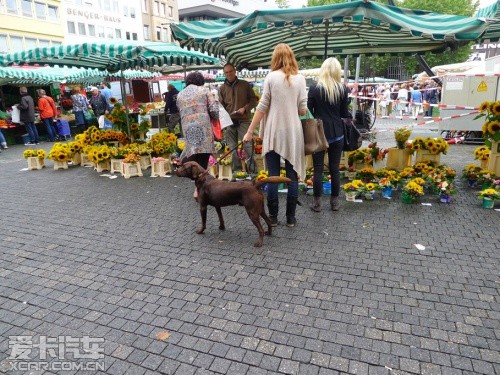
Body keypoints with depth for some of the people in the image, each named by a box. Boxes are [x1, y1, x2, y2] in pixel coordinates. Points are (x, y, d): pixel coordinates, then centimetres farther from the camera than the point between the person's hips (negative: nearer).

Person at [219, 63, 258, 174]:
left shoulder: (244, 84, 8)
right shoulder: (222, 88, 11)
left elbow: (254, 100, 8)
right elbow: (221, 106, 8)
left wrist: (245, 108, -10)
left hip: (244, 121, -2)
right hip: (229, 122, 2)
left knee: (248, 146, -8)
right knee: (233, 149, 4)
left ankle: (252, 172, -2)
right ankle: (237, 172, 13)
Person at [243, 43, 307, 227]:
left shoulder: (271, 77, -3)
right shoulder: (300, 79, 2)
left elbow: (262, 107, -4)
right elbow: (303, 110, 1)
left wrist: (250, 131, 2)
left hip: (273, 132, -1)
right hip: (293, 132, 2)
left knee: (273, 175, 6)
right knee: (292, 175, 8)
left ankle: (273, 216, 13)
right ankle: (291, 217, 14)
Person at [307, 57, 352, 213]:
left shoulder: (314, 89, -5)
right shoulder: (343, 89, 0)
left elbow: (309, 112, -3)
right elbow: (345, 113, 4)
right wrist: (351, 116, 25)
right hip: (336, 133, 2)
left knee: (318, 168, 4)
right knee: (335, 168, 9)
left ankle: (317, 202, 10)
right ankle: (335, 201, 18)